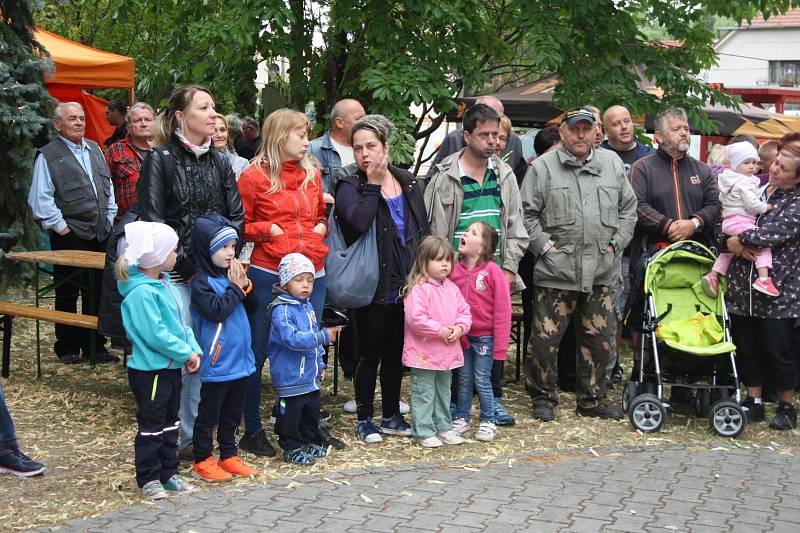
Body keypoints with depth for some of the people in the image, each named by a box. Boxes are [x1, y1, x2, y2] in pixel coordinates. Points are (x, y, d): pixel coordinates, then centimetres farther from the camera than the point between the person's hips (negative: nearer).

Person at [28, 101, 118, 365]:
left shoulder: (94, 150, 14)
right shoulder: (48, 156, -6)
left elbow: (108, 187, 19)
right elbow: (40, 199, -10)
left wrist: (109, 219, 11)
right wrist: (60, 227, -12)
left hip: (99, 235, 6)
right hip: (70, 237, -6)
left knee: (97, 293, 10)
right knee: (67, 294, 3)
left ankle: (95, 346, 20)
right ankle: (67, 349, 13)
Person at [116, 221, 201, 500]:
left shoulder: (165, 284, 8)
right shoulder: (141, 292, -22)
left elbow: (181, 322, 11)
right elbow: (156, 334, -26)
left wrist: (194, 350, -2)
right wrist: (186, 353, -18)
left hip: (171, 367, 9)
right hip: (149, 370, -9)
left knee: (170, 422, 17)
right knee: (152, 425, 2)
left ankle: (169, 473, 28)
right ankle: (149, 479, 13)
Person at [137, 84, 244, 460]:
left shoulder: (219, 163, 15)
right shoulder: (160, 160, -2)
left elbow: (236, 216, 12)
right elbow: (152, 220, -9)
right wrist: (186, 263, -12)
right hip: (176, 274, -5)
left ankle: (192, 434, 17)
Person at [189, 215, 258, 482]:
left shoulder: (231, 274, 8)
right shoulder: (202, 282, -14)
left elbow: (251, 307, 13)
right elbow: (216, 311, -25)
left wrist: (246, 285, -4)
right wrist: (236, 287, -17)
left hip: (240, 360, 8)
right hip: (217, 363, -8)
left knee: (233, 412, 17)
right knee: (209, 414, 5)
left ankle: (228, 455, 28)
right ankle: (202, 461, 15)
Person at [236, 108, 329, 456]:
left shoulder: (311, 174, 13)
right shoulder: (254, 176, -3)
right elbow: (240, 225, -2)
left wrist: (321, 228, 5)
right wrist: (270, 229, -14)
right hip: (268, 274, -5)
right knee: (258, 350, 3)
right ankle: (252, 430, 14)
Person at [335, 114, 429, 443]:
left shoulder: (408, 183, 8)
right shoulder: (350, 186, -7)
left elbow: (423, 230, 13)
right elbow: (359, 222, -28)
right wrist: (373, 183, -21)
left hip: (406, 285, 5)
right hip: (374, 288, -5)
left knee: (396, 352, 15)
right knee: (370, 353, 5)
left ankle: (392, 415, 28)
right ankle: (364, 419, 18)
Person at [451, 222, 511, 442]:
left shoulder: (492, 271, -14)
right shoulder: (456, 270, 0)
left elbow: (502, 310, -13)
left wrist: (500, 345, -14)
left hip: (484, 337, -4)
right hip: (462, 336, 4)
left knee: (482, 380, 2)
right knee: (464, 380, 13)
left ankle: (488, 422, 16)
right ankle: (461, 419, 25)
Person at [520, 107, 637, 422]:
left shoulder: (613, 164, 13)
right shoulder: (542, 167, 0)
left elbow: (628, 208, 19)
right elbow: (527, 213, -1)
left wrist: (615, 243, 9)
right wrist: (545, 245, -8)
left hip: (600, 272, 4)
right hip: (556, 270, -4)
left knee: (599, 338, 9)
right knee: (545, 337, -3)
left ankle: (590, 399, 23)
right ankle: (543, 398, 14)